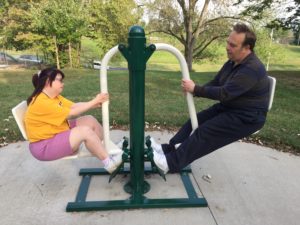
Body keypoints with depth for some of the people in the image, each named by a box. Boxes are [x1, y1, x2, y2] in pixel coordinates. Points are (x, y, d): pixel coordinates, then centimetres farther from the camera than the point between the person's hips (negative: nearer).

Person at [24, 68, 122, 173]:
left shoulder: (55, 96, 7)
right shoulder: (41, 102, -25)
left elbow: (74, 105, -3)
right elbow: (71, 113, -24)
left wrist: (96, 103, -17)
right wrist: (93, 102, -20)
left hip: (59, 133, 10)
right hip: (44, 146, -10)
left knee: (90, 120, -2)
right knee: (85, 131, -26)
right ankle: (109, 162, -13)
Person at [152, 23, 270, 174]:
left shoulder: (252, 69, -26)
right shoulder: (232, 62, 5)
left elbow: (224, 93, -31)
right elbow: (215, 83, 7)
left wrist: (195, 89, -24)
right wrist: (193, 91, -11)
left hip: (246, 117, -9)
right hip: (228, 107, 9)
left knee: (205, 131, -21)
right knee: (197, 120, 0)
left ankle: (172, 163, -17)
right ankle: (169, 149, 2)